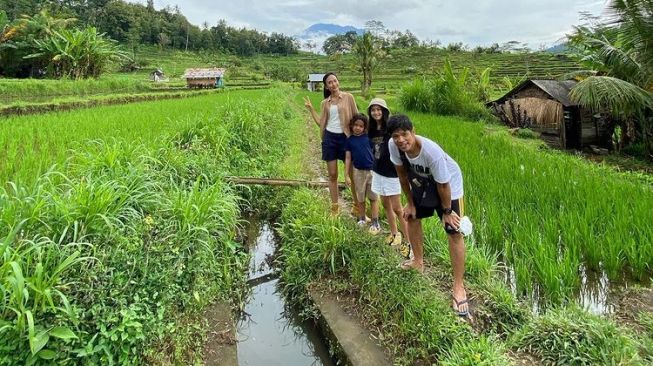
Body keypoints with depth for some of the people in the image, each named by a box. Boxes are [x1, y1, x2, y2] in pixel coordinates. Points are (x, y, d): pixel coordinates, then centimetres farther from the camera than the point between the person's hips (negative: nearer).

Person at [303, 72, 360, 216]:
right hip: (329, 138, 3)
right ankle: (335, 207, 15)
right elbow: (321, 123, 6)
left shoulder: (348, 97, 0)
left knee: (353, 174, 2)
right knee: (332, 175, 6)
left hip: (345, 138, -2)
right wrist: (311, 109, 3)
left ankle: (357, 205, 16)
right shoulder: (325, 103, 9)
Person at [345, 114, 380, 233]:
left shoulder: (368, 137, -2)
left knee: (373, 197, 4)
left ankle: (375, 223, 9)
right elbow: (348, 158, 3)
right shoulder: (349, 140, 1)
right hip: (358, 171, 1)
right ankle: (361, 219, 27)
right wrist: (347, 175, 0)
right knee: (360, 198, 11)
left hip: (371, 170, -1)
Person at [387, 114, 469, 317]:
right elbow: (402, 174, -9)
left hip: (448, 184, -6)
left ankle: (458, 287, 2)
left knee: (454, 233, -8)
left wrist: (446, 211, -13)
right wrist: (410, 202, -1)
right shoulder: (393, 146, -26)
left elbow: (443, 186, -26)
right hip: (421, 183, 6)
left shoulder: (432, 152, -42)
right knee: (411, 217, 18)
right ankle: (418, 262, 41)